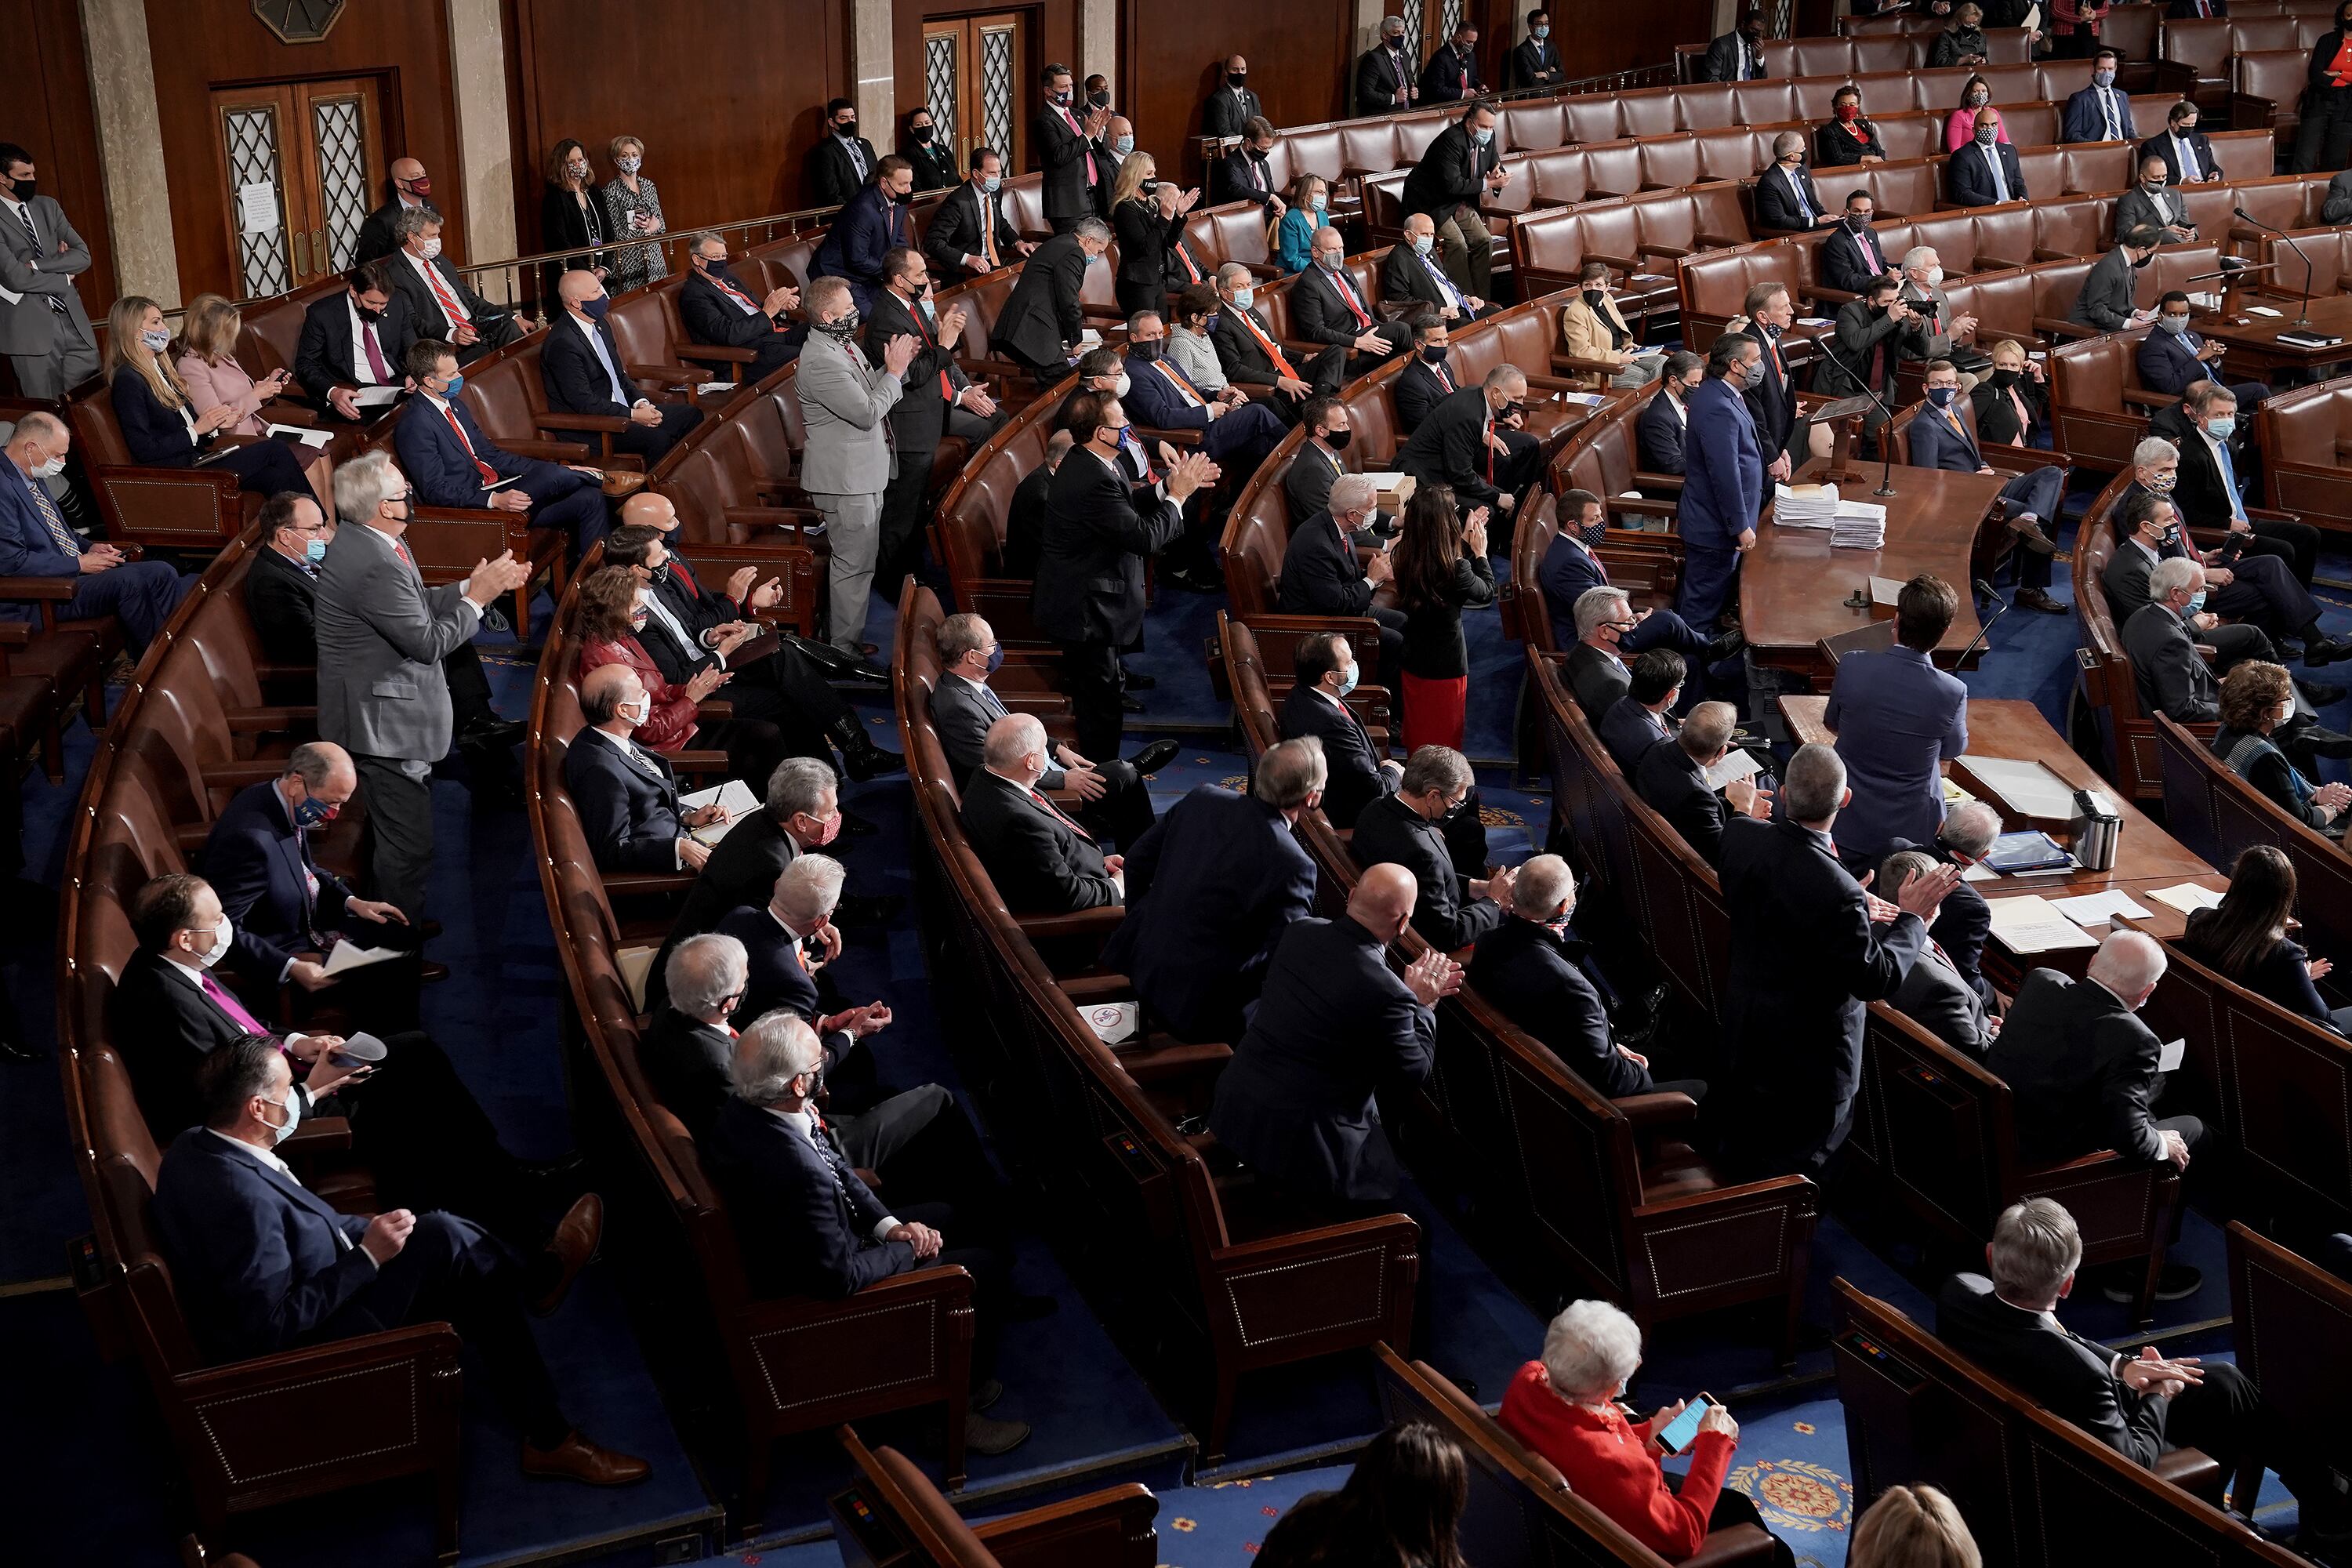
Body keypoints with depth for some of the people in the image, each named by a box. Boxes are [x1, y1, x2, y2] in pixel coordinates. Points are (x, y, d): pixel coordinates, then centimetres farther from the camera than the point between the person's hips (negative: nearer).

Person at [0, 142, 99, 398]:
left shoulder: (48, 206, 12)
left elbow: (83, 256, 3)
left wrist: (36, 265, -10)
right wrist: (64, 278, -3)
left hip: (74, 322, 5)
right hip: (31, 328, -5)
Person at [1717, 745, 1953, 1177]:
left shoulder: (1739, 837, -16)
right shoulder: (1837, 892, -36)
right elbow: (1876, 981, -25)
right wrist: (1912, 917, -12)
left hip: (1743, 1023, 6)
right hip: (1809, 1049, -6)